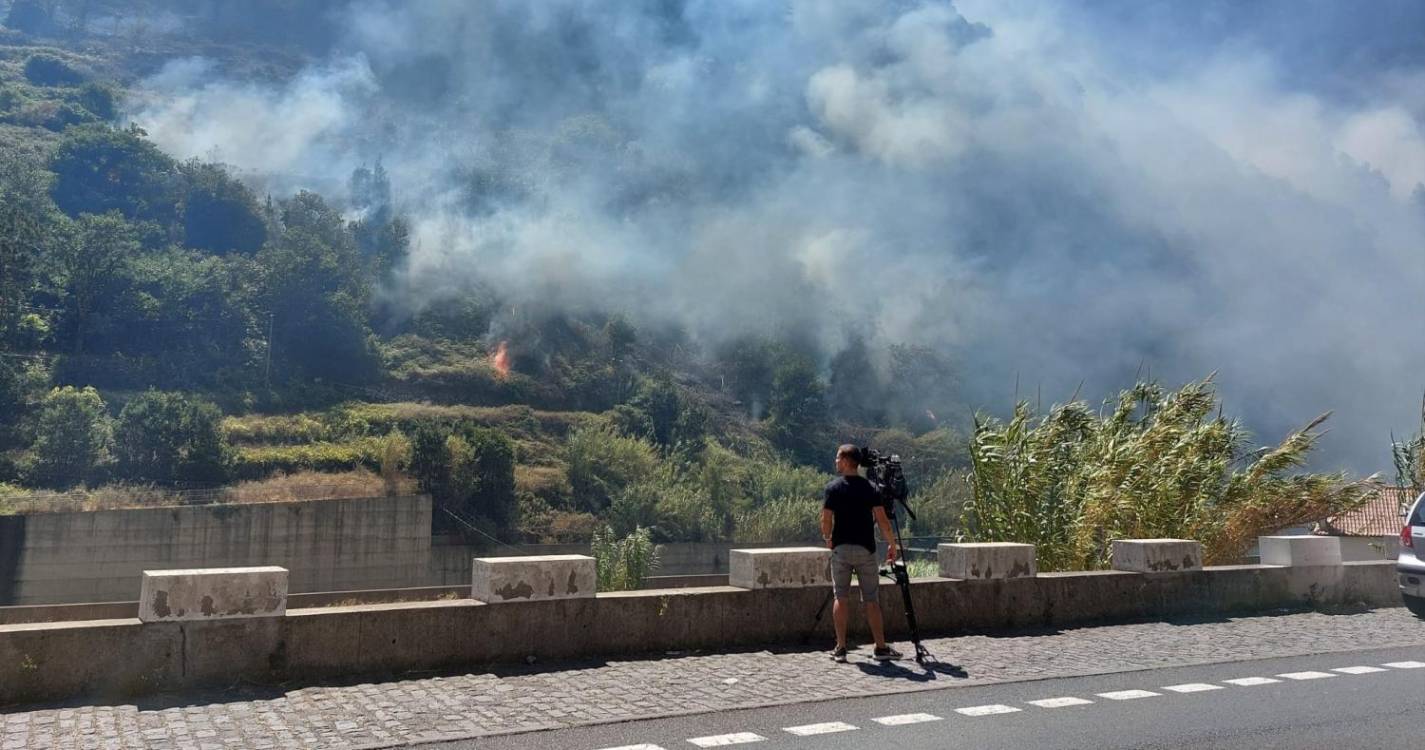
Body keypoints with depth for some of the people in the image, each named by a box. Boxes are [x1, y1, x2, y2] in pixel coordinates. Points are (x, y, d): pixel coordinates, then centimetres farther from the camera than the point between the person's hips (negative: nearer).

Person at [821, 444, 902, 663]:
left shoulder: (833, 488, -4)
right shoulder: (870, 488, 1)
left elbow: (826, 520, -8)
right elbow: (882, 519, -6)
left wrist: (828, 539, 10)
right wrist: (892, 544, 5)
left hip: (841, 548, -1)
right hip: (865, 549, 1)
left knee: (841, 598, 4)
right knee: (871, 600, 6)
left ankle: (840, 649, 3)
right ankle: (881, 648, 7)